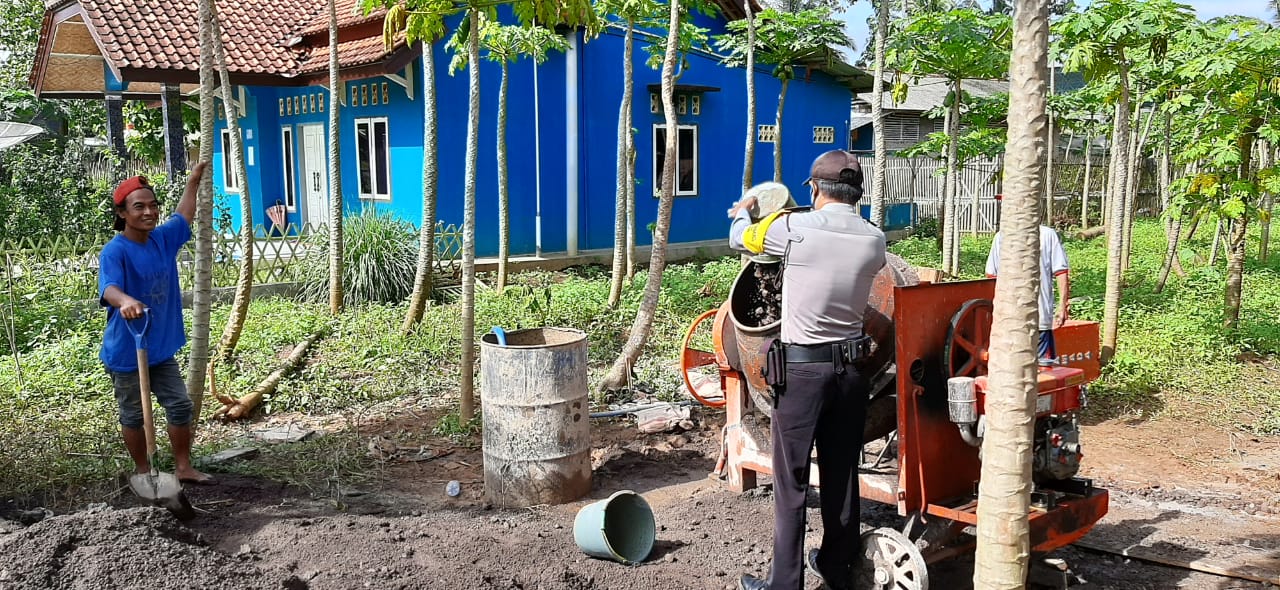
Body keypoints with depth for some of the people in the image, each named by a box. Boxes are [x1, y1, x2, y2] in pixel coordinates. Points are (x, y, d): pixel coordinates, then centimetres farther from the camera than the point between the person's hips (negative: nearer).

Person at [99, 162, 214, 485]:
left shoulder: (163, 239, 1)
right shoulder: (115, 251, -20)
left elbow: (183, 218, 23)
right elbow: (109, 288, -38)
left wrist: (193, 182, 31)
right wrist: (125, 301, -61)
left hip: (162, 348, 7)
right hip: (127, 352, -6)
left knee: (181, 407, 10)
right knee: (134, 416, 10)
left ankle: (184, 468, 23)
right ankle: (143, 473, 26)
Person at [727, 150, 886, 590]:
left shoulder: (793, 229, -12)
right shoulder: (875, 241, 0)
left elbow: (740, 239, 5)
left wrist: (742, 211, 28)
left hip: (801, 368, -5)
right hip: (850, 369, 5)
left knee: (791, 480, 3)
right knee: (842, 474, 15)